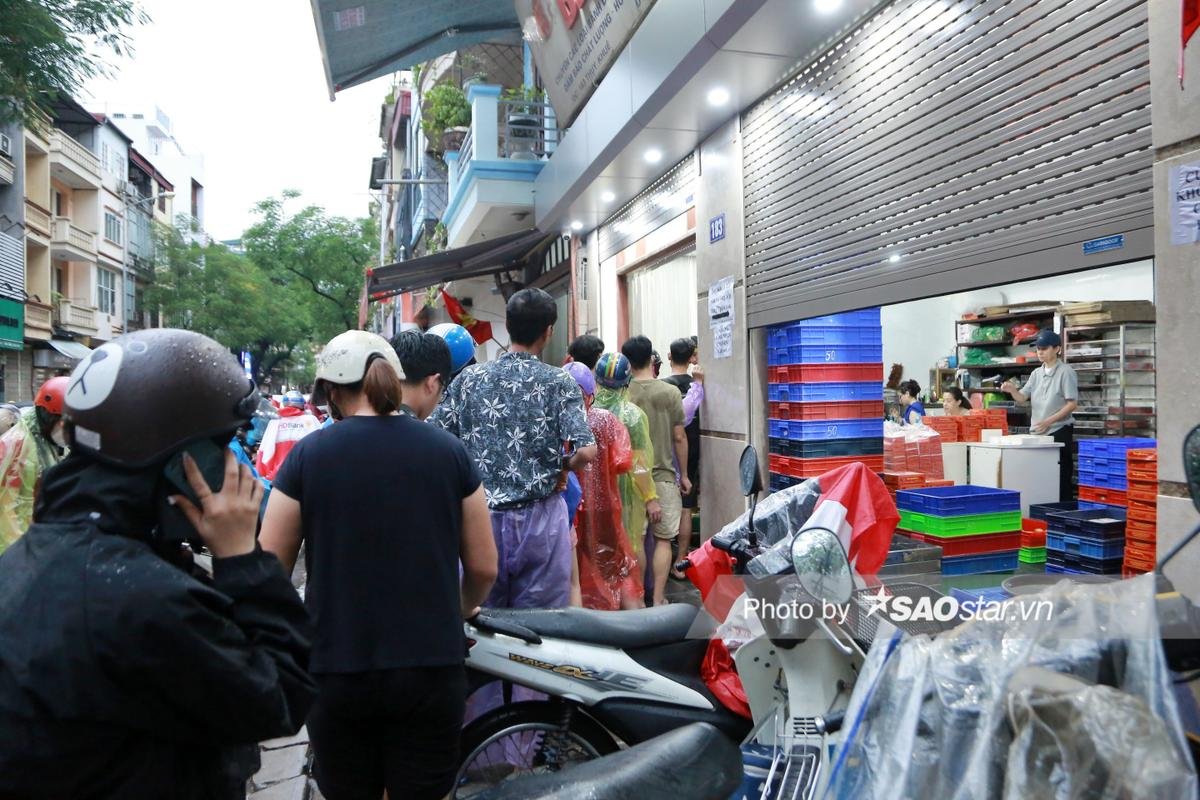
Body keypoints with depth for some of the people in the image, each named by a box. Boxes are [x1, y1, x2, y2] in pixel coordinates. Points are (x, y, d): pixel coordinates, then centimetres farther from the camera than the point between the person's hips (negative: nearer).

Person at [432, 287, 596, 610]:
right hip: (539, 519, -2)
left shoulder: (469, 379, 1)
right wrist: (563, 466, 4)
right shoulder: (558, 382, -6)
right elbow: (586, 451, -16)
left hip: (481, 519, 2)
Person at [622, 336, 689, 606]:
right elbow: (679, 437, -4)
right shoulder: (670, 392, -7)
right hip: (663, 475, -2)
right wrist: (684, 475, 7)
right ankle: (658, 599, 6)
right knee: (663, 539, 7)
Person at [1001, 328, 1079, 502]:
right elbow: (1022, 398, 7)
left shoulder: (1065, 372, -7)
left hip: (1059, 431, -6)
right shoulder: (1036, 373, 11)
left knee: (1060, 477, -2)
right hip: (1037, 432, 6)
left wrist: (1049, 421, -18)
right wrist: (1012, 390, -15)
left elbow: (1072, 403, -11)